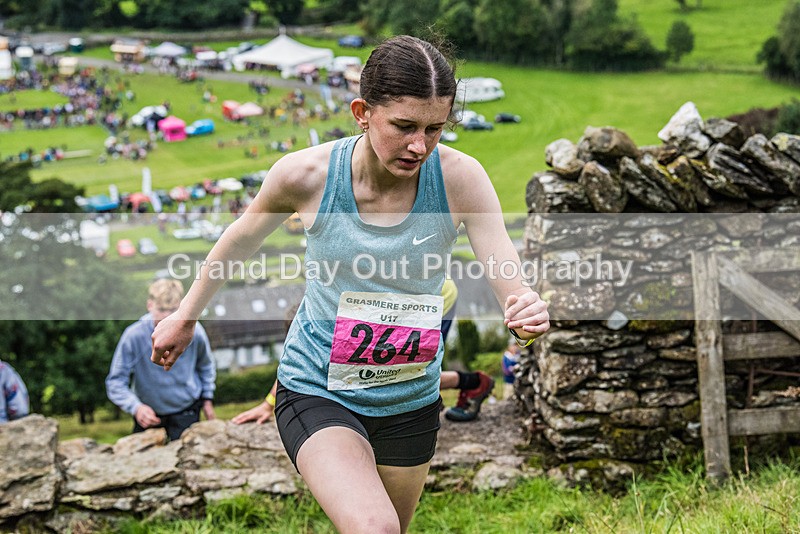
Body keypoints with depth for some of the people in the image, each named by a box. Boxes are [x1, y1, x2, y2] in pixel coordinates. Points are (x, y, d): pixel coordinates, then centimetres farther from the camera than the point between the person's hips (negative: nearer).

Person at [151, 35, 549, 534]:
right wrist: (186, 315, 14)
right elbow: (245, 235, 2)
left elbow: (511, 285, -19)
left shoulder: (460, 178, -18)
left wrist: (528, 312, -43)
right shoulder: (305, 174, -19)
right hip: (317, 392, -3)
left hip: (411, 401, 3)